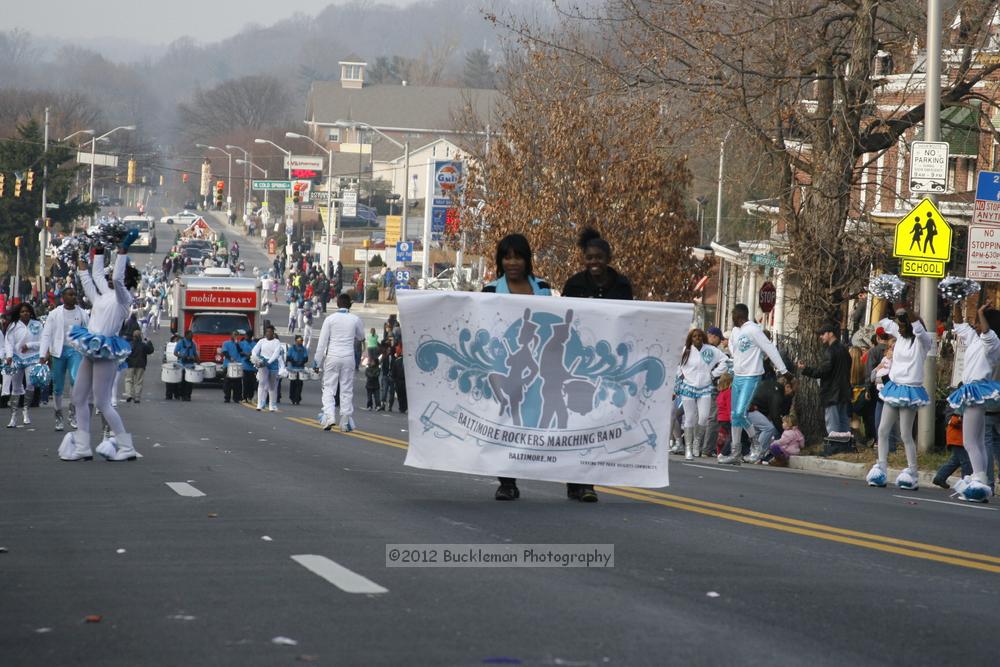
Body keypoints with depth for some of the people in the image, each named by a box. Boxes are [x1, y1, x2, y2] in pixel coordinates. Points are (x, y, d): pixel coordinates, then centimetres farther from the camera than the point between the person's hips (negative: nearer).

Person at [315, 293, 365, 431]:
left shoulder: (330, 319, -4)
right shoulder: (355, 319, 0)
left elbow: (322, 341, -4)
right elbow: (361, 337, 17)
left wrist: (318, 360, 3)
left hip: (332, 357, -1)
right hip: (348, 358, 1)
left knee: (328, 388, 3)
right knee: (347, 390, 6)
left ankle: (329, 416, -15)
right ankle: (346, 422, 5)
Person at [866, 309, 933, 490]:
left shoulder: (922, 341, -10)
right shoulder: (900, 336, 9)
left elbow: (919, 331, -34)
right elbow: (885, 323, 25)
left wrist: (909, 315, -45)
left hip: (909, 389, -8)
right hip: (894, 386, 8)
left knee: (906, 435, -8)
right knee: (883, 431, 7)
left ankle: (912, 473, -3)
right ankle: (881, 469, 12)